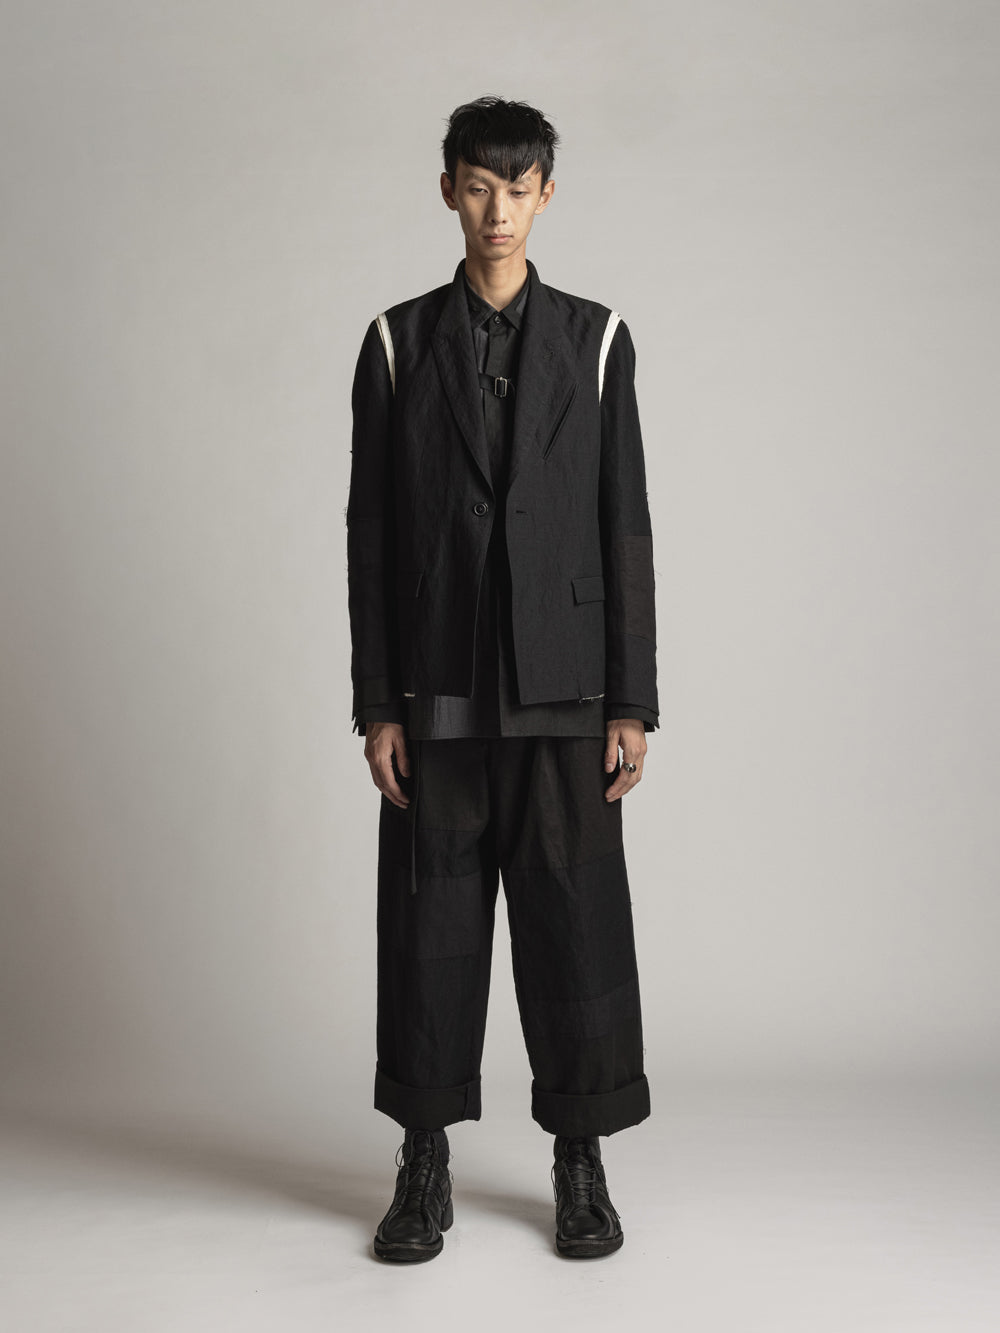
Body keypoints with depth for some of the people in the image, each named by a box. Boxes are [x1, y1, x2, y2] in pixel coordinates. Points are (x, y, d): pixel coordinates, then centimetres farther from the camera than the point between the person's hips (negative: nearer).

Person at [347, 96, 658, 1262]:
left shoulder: (595, 340, 6)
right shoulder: (398, 342, 6)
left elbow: (625, 531, 4)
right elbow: (370, 535, 4)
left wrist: (632, 704, -2)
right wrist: (376, 705, -2)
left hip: (562, 693, 0)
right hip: (438, 694, 0)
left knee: (575, 920, 3)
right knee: (431, 924, 4)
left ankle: (581, 1165, 18)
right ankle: (425, 1164, 19)